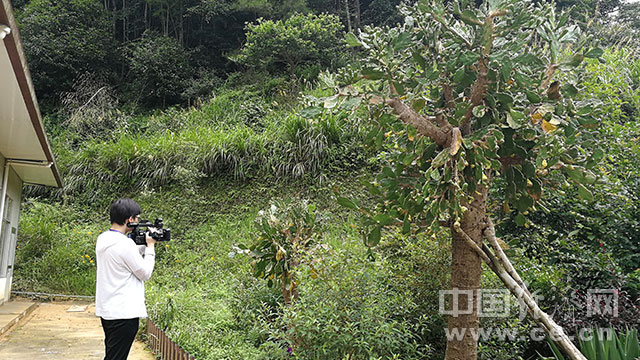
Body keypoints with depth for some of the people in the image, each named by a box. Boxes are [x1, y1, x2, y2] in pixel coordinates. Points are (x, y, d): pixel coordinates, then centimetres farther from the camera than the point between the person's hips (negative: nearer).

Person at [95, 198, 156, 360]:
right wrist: (150, 246, -3)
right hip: (123, 312, -9)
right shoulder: (125, 244, -22)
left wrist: (144, 244, 10)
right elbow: (145, 273, -12)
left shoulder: (102, 239, 6)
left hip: (106, 310, 10)